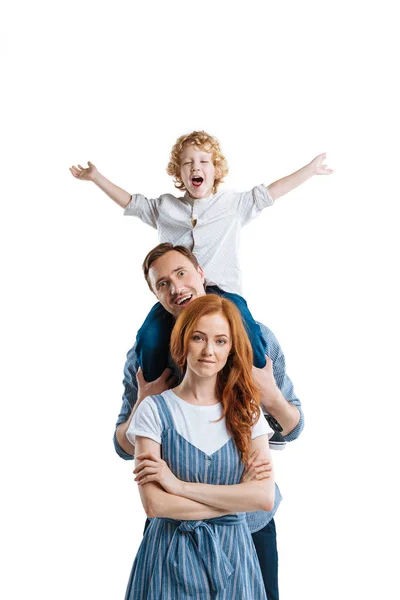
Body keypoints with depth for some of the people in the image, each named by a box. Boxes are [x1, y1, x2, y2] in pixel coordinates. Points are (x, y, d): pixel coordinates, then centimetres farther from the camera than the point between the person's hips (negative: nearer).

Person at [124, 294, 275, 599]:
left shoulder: (246, 411, 1)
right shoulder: (155, 410, -7)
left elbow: (265, 497, -12)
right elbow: (154, 504, -15)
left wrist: (180, 485, -16)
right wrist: (238, 499, -13)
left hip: (233, 554, 2)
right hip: (172, 556, -2)